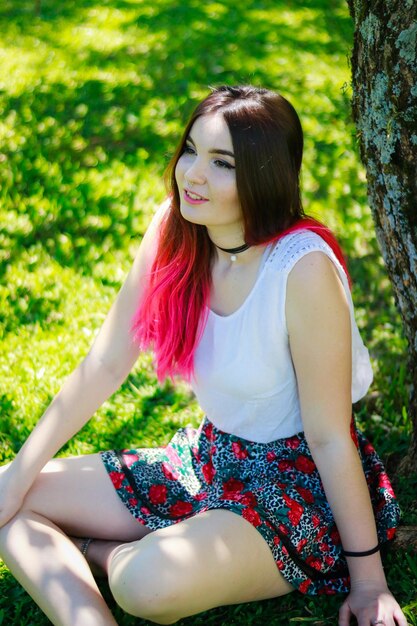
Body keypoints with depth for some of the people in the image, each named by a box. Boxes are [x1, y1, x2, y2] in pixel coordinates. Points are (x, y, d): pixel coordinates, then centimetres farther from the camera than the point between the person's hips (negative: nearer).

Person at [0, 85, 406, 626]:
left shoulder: (303, 268, -27)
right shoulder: (174, 230, -9)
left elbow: (330, 436, -20)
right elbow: (104, 365, -2)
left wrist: (367, 577, -11)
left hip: (300, 481, -6)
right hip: (209, 459, 7)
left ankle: (92, 556, -2)